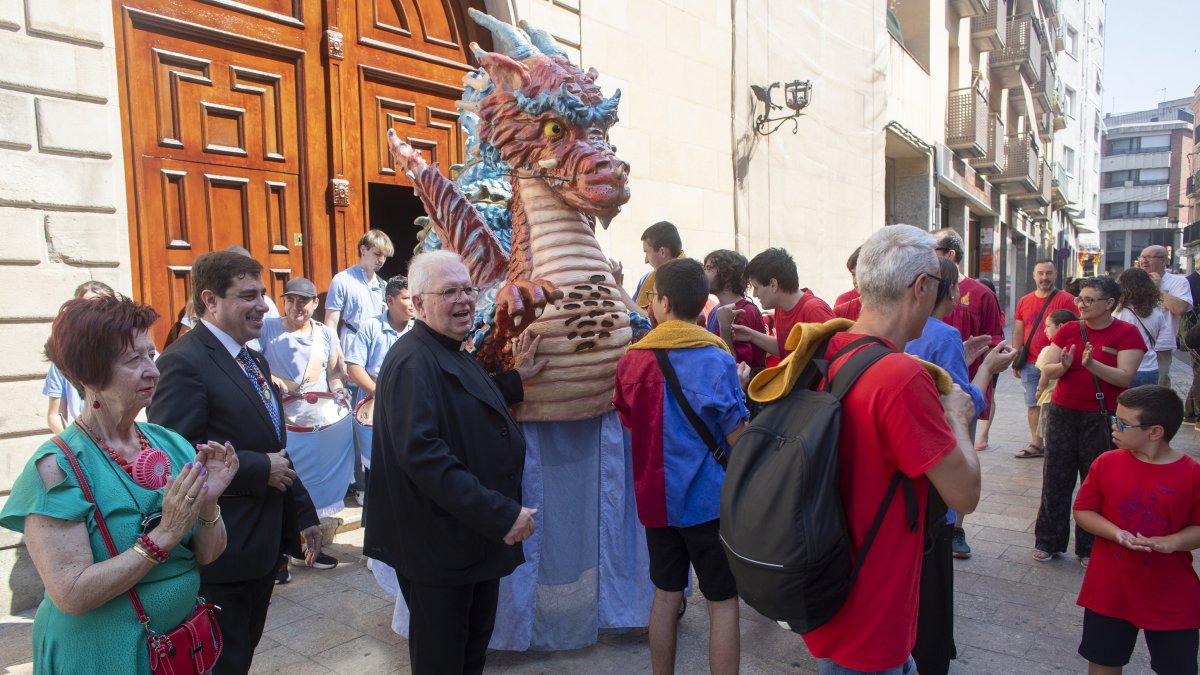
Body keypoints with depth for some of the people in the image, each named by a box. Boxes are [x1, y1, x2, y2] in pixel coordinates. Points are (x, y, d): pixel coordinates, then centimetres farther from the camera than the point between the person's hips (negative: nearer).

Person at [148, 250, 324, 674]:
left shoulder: (253, 360, 13)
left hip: (263, 543, 9)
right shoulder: (184, 362, -17)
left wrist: (303, 513, 15)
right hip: (220, 550, -9)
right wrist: (261, 469, -21)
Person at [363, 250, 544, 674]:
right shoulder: (413, 361, -22)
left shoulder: (452, 354, 10)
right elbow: (422, 453, -32)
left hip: (479, 535, 10)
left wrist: (514, 379, 16)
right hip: (441, 545, -9)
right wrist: (502, 514, -31)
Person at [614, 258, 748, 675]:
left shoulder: (632, 359, -1)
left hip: (656, 496, 5)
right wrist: (739, 386, 2)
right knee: (723, 603, 8)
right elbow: (738, 437, -14)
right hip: (710, 498, -4)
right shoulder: (715, 359, -15)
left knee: (666, 595, 17)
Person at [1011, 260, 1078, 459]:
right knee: (1032, 404, 8)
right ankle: (1037, 444, 17)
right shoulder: (1024, 301, 10)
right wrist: (1016, 360, 8)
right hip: (1030, 363, 4)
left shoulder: (1065, 299, -3)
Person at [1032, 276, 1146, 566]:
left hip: (1102, 419, -3)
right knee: (1055, 479, 7)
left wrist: (1092, 364, -29)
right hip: (1063, 413, 3)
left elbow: (1125, 378, -14)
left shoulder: (1127, 333, -4)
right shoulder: (1068, 330, 5)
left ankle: (1090, 548, 19)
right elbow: (1047, 370, 0)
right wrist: (1063, 365, -21)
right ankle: (1048, 542, 19)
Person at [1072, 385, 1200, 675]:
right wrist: (1116, 533, -17)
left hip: (1172, 595, -1)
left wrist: (1170, 542, -22)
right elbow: (1082, 511, 0)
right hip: (1109, 588, 2)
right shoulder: (1106, 463, -6)